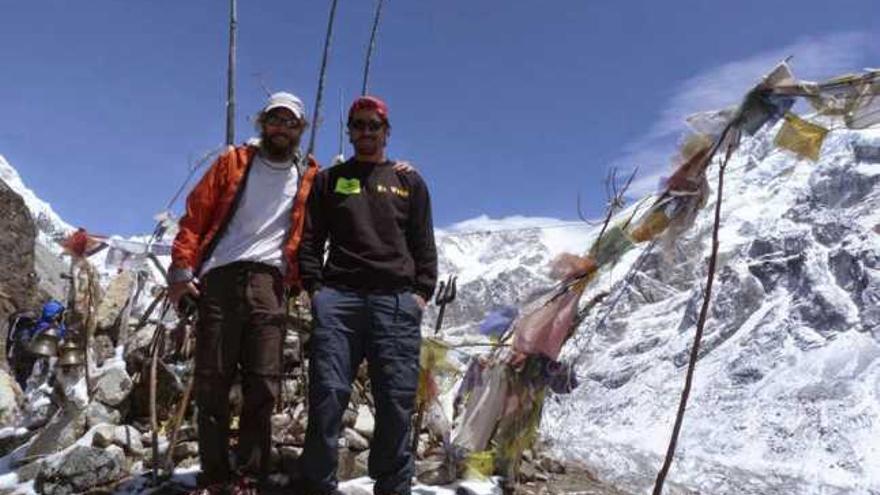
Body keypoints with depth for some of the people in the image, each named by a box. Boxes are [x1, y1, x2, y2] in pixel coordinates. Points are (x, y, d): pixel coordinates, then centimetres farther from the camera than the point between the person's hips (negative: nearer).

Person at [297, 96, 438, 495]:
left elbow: (424, 246, 17)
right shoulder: (328, 180, 21)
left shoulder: (410, 182, 21)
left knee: (397, 402, -4)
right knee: (327, 394, -8)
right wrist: (315, 287, 2)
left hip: (397, 300, 0)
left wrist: (422, 291, 3)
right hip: (338, 297, 0)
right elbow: (310, 240, 16)